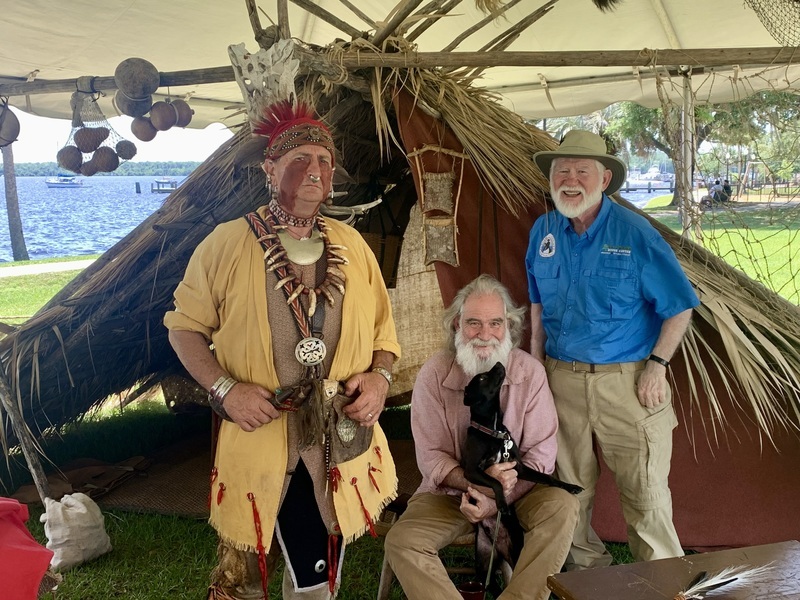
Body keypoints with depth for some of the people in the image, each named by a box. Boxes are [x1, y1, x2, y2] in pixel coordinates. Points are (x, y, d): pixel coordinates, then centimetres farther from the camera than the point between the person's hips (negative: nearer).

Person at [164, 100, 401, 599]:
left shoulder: (351, 245, 6)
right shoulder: (228, 243, -6)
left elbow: (382, 327, 14)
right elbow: (185, 326, 1)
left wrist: (380, 376, -4)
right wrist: (224, 389, -13)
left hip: (341, 444, 4)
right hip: (258, 442, -3)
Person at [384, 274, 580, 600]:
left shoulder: (530, 372, -10)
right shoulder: (433, 374, -11)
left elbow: (542, 450, -9)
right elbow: (431, 457, -8)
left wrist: (498, 500, -23)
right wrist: (476, 483, -28)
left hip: (516, 490, 1)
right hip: (449, 491, 0)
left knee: (561, 506, -28)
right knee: (401, 542, -24)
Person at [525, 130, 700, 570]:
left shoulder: (635, 234, -10)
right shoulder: (543, 231, 4)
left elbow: (679, 306, -5)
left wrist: (657, 364, -12)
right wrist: (536, 361, 11)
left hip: (626, 381, -4)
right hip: (561, 378, 4)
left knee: (645, 492, 3)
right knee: (571, 488, 15)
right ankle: (585, 565, 36)